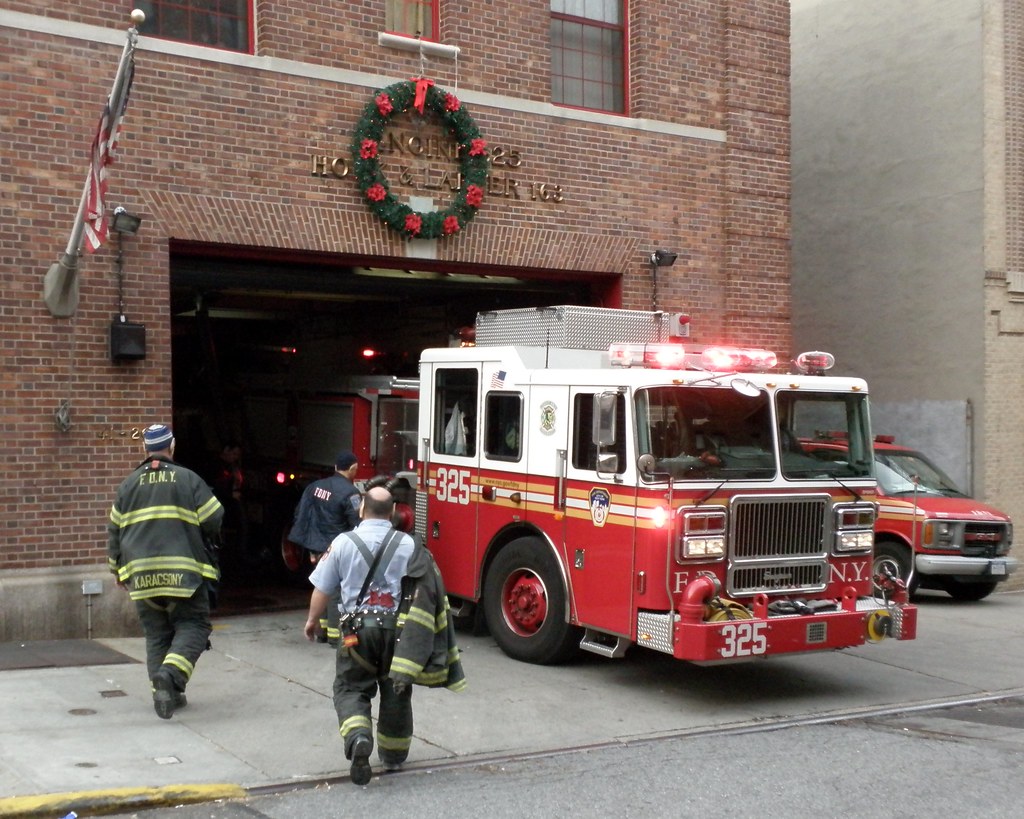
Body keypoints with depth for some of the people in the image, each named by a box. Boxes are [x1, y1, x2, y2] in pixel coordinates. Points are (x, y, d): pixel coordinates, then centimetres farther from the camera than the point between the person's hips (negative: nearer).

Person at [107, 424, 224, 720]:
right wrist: (199, 540, 17)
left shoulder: (128, 484, 10)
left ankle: (164, 693, 10)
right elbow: (214, 520, -5)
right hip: (183, 571, -4)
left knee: (156, 633, 13)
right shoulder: (188, 479, -1)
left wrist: (118, 569, 25)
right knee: (192, 626, 3)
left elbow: (114, 531, 14)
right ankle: (171, 673, -21)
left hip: (141, 574, 4)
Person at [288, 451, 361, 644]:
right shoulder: (349, 492, -18)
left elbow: (300, 513, 13)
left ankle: (322, 629, 24)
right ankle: (334, 633, 1)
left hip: (318, 547, 7)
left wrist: (311, 540, 19)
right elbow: (358, 525, -21)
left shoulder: (315, 486, 7)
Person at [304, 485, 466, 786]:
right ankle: (393, 754, 28)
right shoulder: (409, 545, -2)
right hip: (397, 630, 1)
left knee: (351, 688, 8)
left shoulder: (343, 543, -4)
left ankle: (358, 738, -19)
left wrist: (312, 621, 19)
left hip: (358, 628, -1)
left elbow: (321, 589, 2)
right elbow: (428, 589, 0)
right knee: (396, 691, 17)